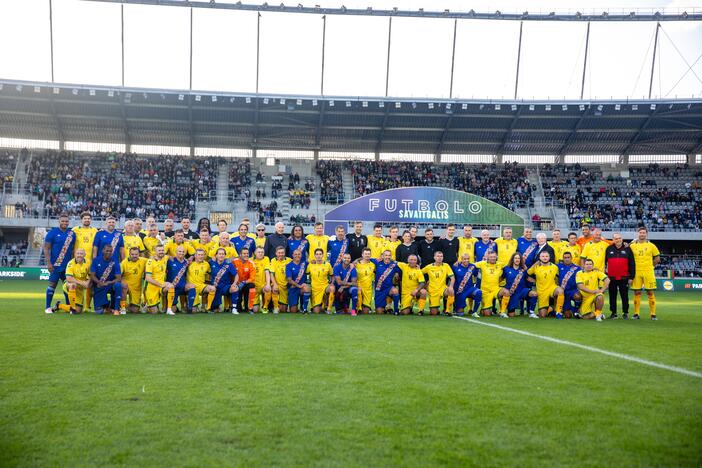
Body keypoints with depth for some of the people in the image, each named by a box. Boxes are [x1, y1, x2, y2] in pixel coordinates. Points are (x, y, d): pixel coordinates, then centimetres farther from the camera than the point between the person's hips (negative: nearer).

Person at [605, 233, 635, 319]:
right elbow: (604, 261, 10)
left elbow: (632, 264, 2)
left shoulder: (627, 249, 2)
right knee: (612, 296, 8)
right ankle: (613, 312, 16)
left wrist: (631, 276, -1)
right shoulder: (609, 249, 5)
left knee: (624, 296, 5)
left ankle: (625, 312, 14)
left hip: (624, 277, -1)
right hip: (611, 277, 1)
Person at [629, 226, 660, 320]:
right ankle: (636, 313, 8)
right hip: (636, 272, 1)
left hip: (648, 272, -1)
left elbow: (657, 258, 10)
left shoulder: (651, 245, 4)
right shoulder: (632, 246, 6)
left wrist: (651, 266, 6)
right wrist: (633, 267, 4)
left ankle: (653, 314, 4)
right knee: (637, 293, 3)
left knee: (650, 293, -1)